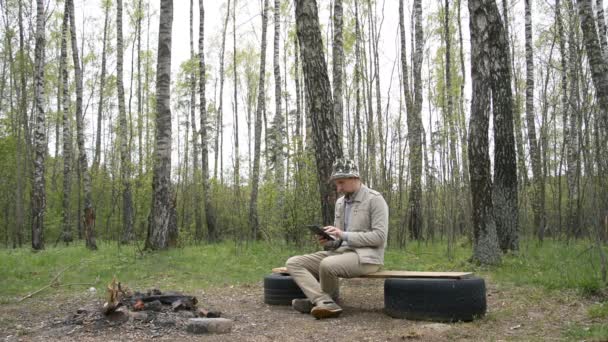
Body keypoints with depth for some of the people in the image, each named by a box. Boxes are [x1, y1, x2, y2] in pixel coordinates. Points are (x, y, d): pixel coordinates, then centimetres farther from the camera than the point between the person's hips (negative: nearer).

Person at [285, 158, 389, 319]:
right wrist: (328, 241, -3)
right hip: (341, 251, 8)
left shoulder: (375, 199, -6)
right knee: (293, 263, -9)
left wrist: (345, 235, -20)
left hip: (366, 256, -8)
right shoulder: (340, 202, 17)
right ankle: (325, 302, -27)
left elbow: (379, 237, -15)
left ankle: (318, 300, -7)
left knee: (327, 265, -37)